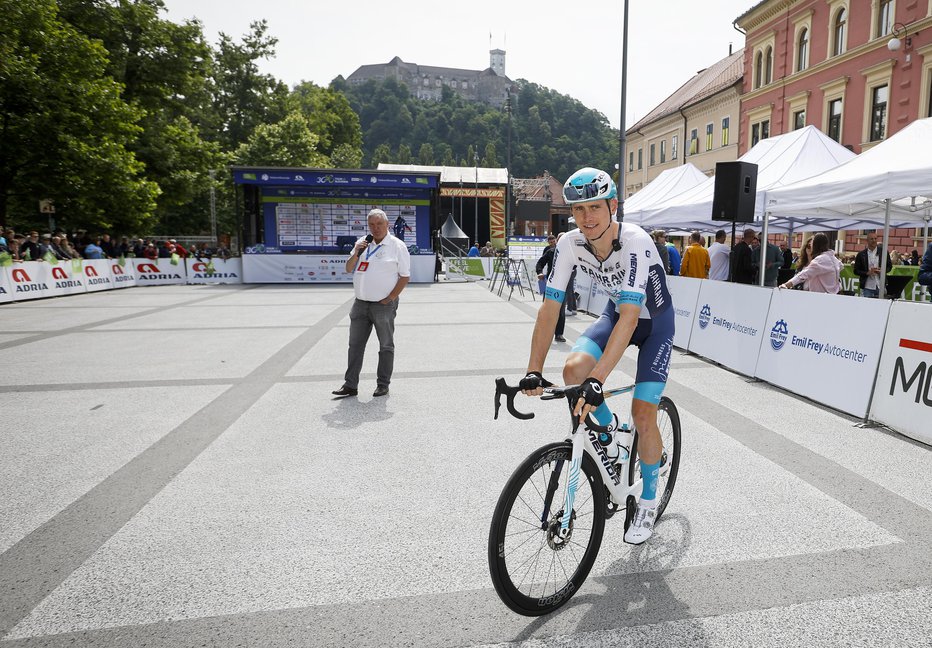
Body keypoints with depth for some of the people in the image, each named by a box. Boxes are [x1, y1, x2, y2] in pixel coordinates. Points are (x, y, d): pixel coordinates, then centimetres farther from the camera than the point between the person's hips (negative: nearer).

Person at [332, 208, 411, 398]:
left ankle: (383, 385, 16)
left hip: (384, 305, -5)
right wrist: (356, 254, -6)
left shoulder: (397, 245, -5)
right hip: (360, 304, 6)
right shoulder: (363, 243, 11)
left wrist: (390, 299, -11)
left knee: (386, 346, 5)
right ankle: (350, 384, 15)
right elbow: (349, 269, 13)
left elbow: (405, 276, -7)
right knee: (355, 345, 8)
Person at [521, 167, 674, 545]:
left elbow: (630, 317, -43)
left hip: (654, 322, -4)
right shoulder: (570, 244, -21)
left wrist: (598, 381, -50)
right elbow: (550, 308, -20)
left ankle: (648, 500, 14)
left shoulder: (635, 243, -34)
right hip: (616, 314, 4)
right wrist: (534, 371, -28)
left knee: (642, 413, -11)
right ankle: (606, 433, 9)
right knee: (574, 369, -23)